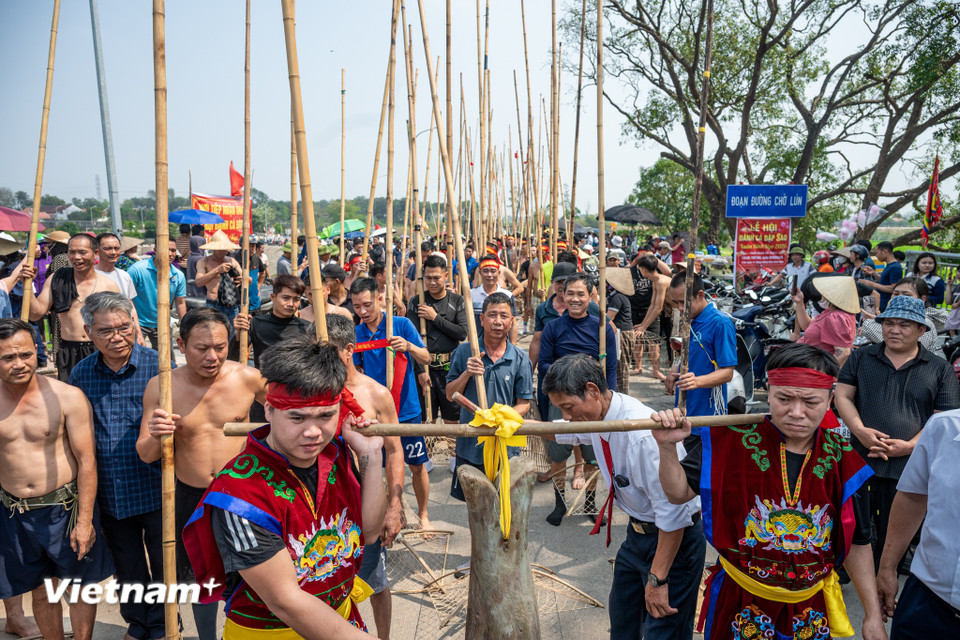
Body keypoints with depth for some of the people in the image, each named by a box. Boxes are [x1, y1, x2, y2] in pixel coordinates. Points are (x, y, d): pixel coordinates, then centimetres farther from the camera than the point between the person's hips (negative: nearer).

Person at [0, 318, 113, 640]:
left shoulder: (67, 397, -12)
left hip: (65, 507, -2)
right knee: (39, 591, 16)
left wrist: (84, 520, -12)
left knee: (80, 585, 10)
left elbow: (87, 461, -10)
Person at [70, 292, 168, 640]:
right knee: (127, 569, 21)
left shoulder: (160, 367, -12)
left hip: (157, 491, -3)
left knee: (164, 565, 13)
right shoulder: (80, 374, 0)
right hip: (110, 494, 3)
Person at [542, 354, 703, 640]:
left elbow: (673, 511, -30)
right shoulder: (597, 413, -7)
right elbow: (562, 432, 17)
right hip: (638, 531, 8)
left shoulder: (644, 434, -34)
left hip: (673, 539, -8)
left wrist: (658, 579, -24)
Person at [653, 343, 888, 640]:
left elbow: (857, 542, 1)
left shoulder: (842, 459, -8)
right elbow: (679, 493, -9)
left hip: (811, 607, 2)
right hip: (741, 601, -2)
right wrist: (667, 448, -27)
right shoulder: (735, 441, -14)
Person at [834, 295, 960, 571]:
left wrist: (909, 446, -14)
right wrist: (860, 430, -14)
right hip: (860, 463, 0)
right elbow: (843, 395, 3)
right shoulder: (861, 357, 9)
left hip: (909, 469, 0)